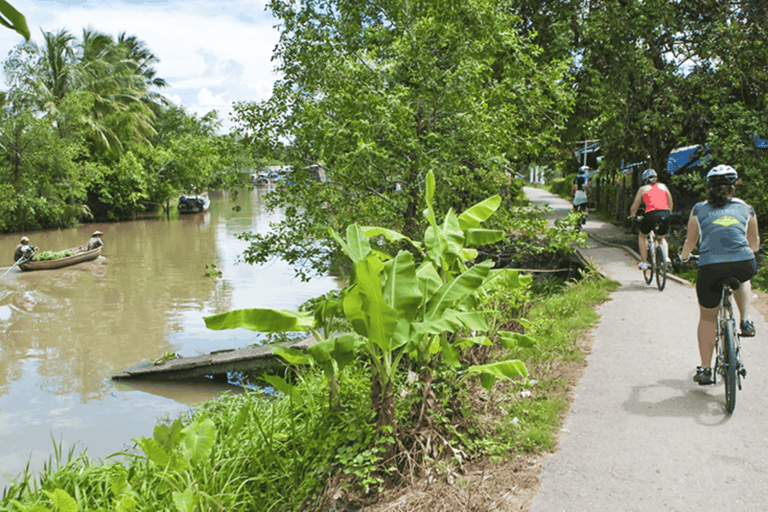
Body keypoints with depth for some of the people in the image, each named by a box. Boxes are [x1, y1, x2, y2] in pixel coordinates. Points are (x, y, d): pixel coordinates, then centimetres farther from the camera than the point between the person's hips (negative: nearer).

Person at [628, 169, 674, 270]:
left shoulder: (643, 189, 16)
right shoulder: (663, 186, 23)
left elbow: (634, 207, 20)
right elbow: (670, 204, 27)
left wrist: (632, 215, 41)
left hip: (651, 214, -3)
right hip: (665, 214, 3)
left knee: (642, 236, 24)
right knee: (661, 238, 28)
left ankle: (644, 262, 18)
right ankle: (666, 258, 5)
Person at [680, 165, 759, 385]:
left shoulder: (699, 210, 16)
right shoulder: (746, 209, 19)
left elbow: (690, 242, 26)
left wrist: (683, 257, 47)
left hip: (710, 268, -1)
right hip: (744, 266, 1)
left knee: (707, 317, 19)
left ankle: (705, 369, 21)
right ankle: (746, 320, 24)